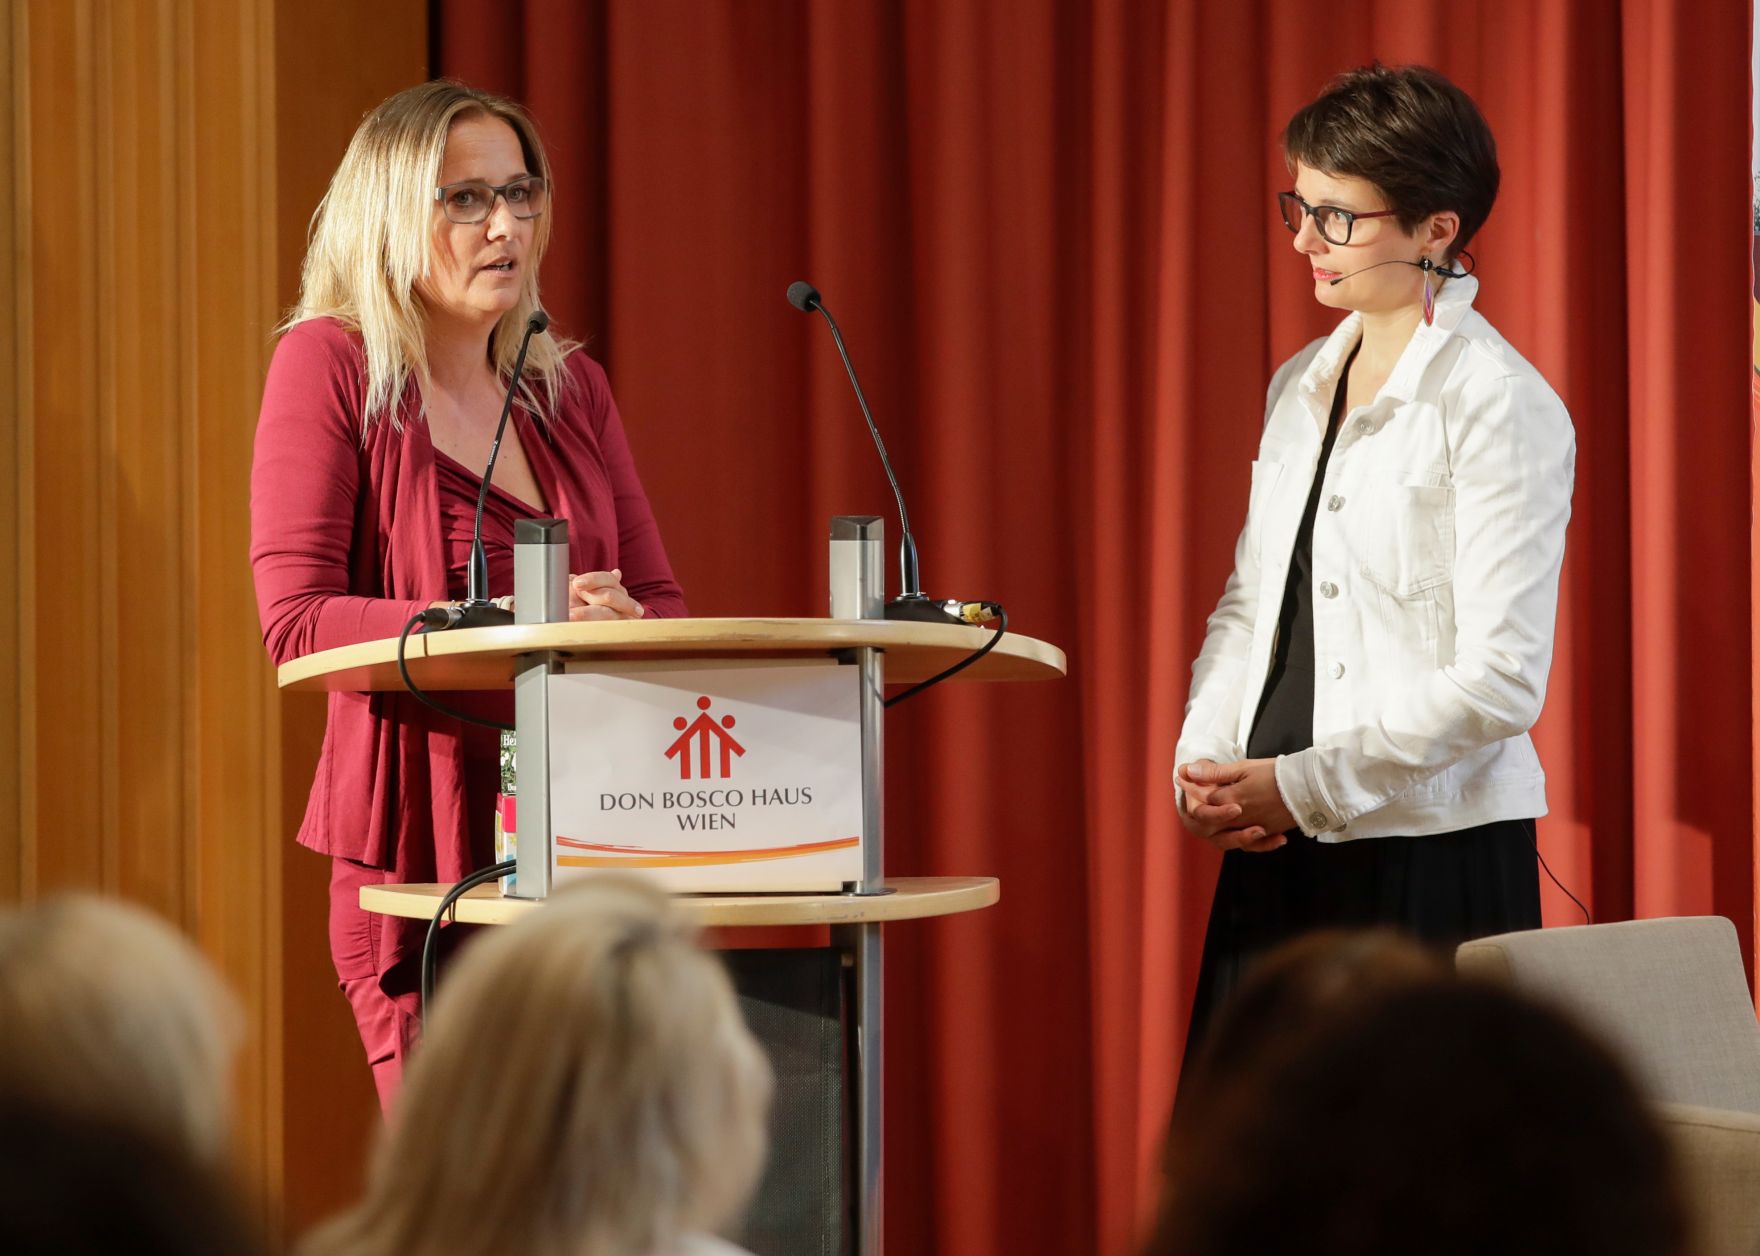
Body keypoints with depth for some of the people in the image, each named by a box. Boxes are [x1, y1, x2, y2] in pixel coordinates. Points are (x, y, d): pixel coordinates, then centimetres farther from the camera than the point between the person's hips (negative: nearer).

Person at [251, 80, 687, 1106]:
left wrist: (626, 628, -11)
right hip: (420, 845, -4)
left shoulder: (570, 385, 15)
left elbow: (660, 598, 14)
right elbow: (296, 617, -11)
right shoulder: (329, 365, -2)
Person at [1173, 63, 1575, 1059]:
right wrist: (1206, 765, 2)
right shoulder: (1301, 387, 14)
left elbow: (1501, 682, -14)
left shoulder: (1502, 406, -10)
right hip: (1274, 856, 7)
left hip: (1433, 862, -7)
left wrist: (1303, 785, -15)